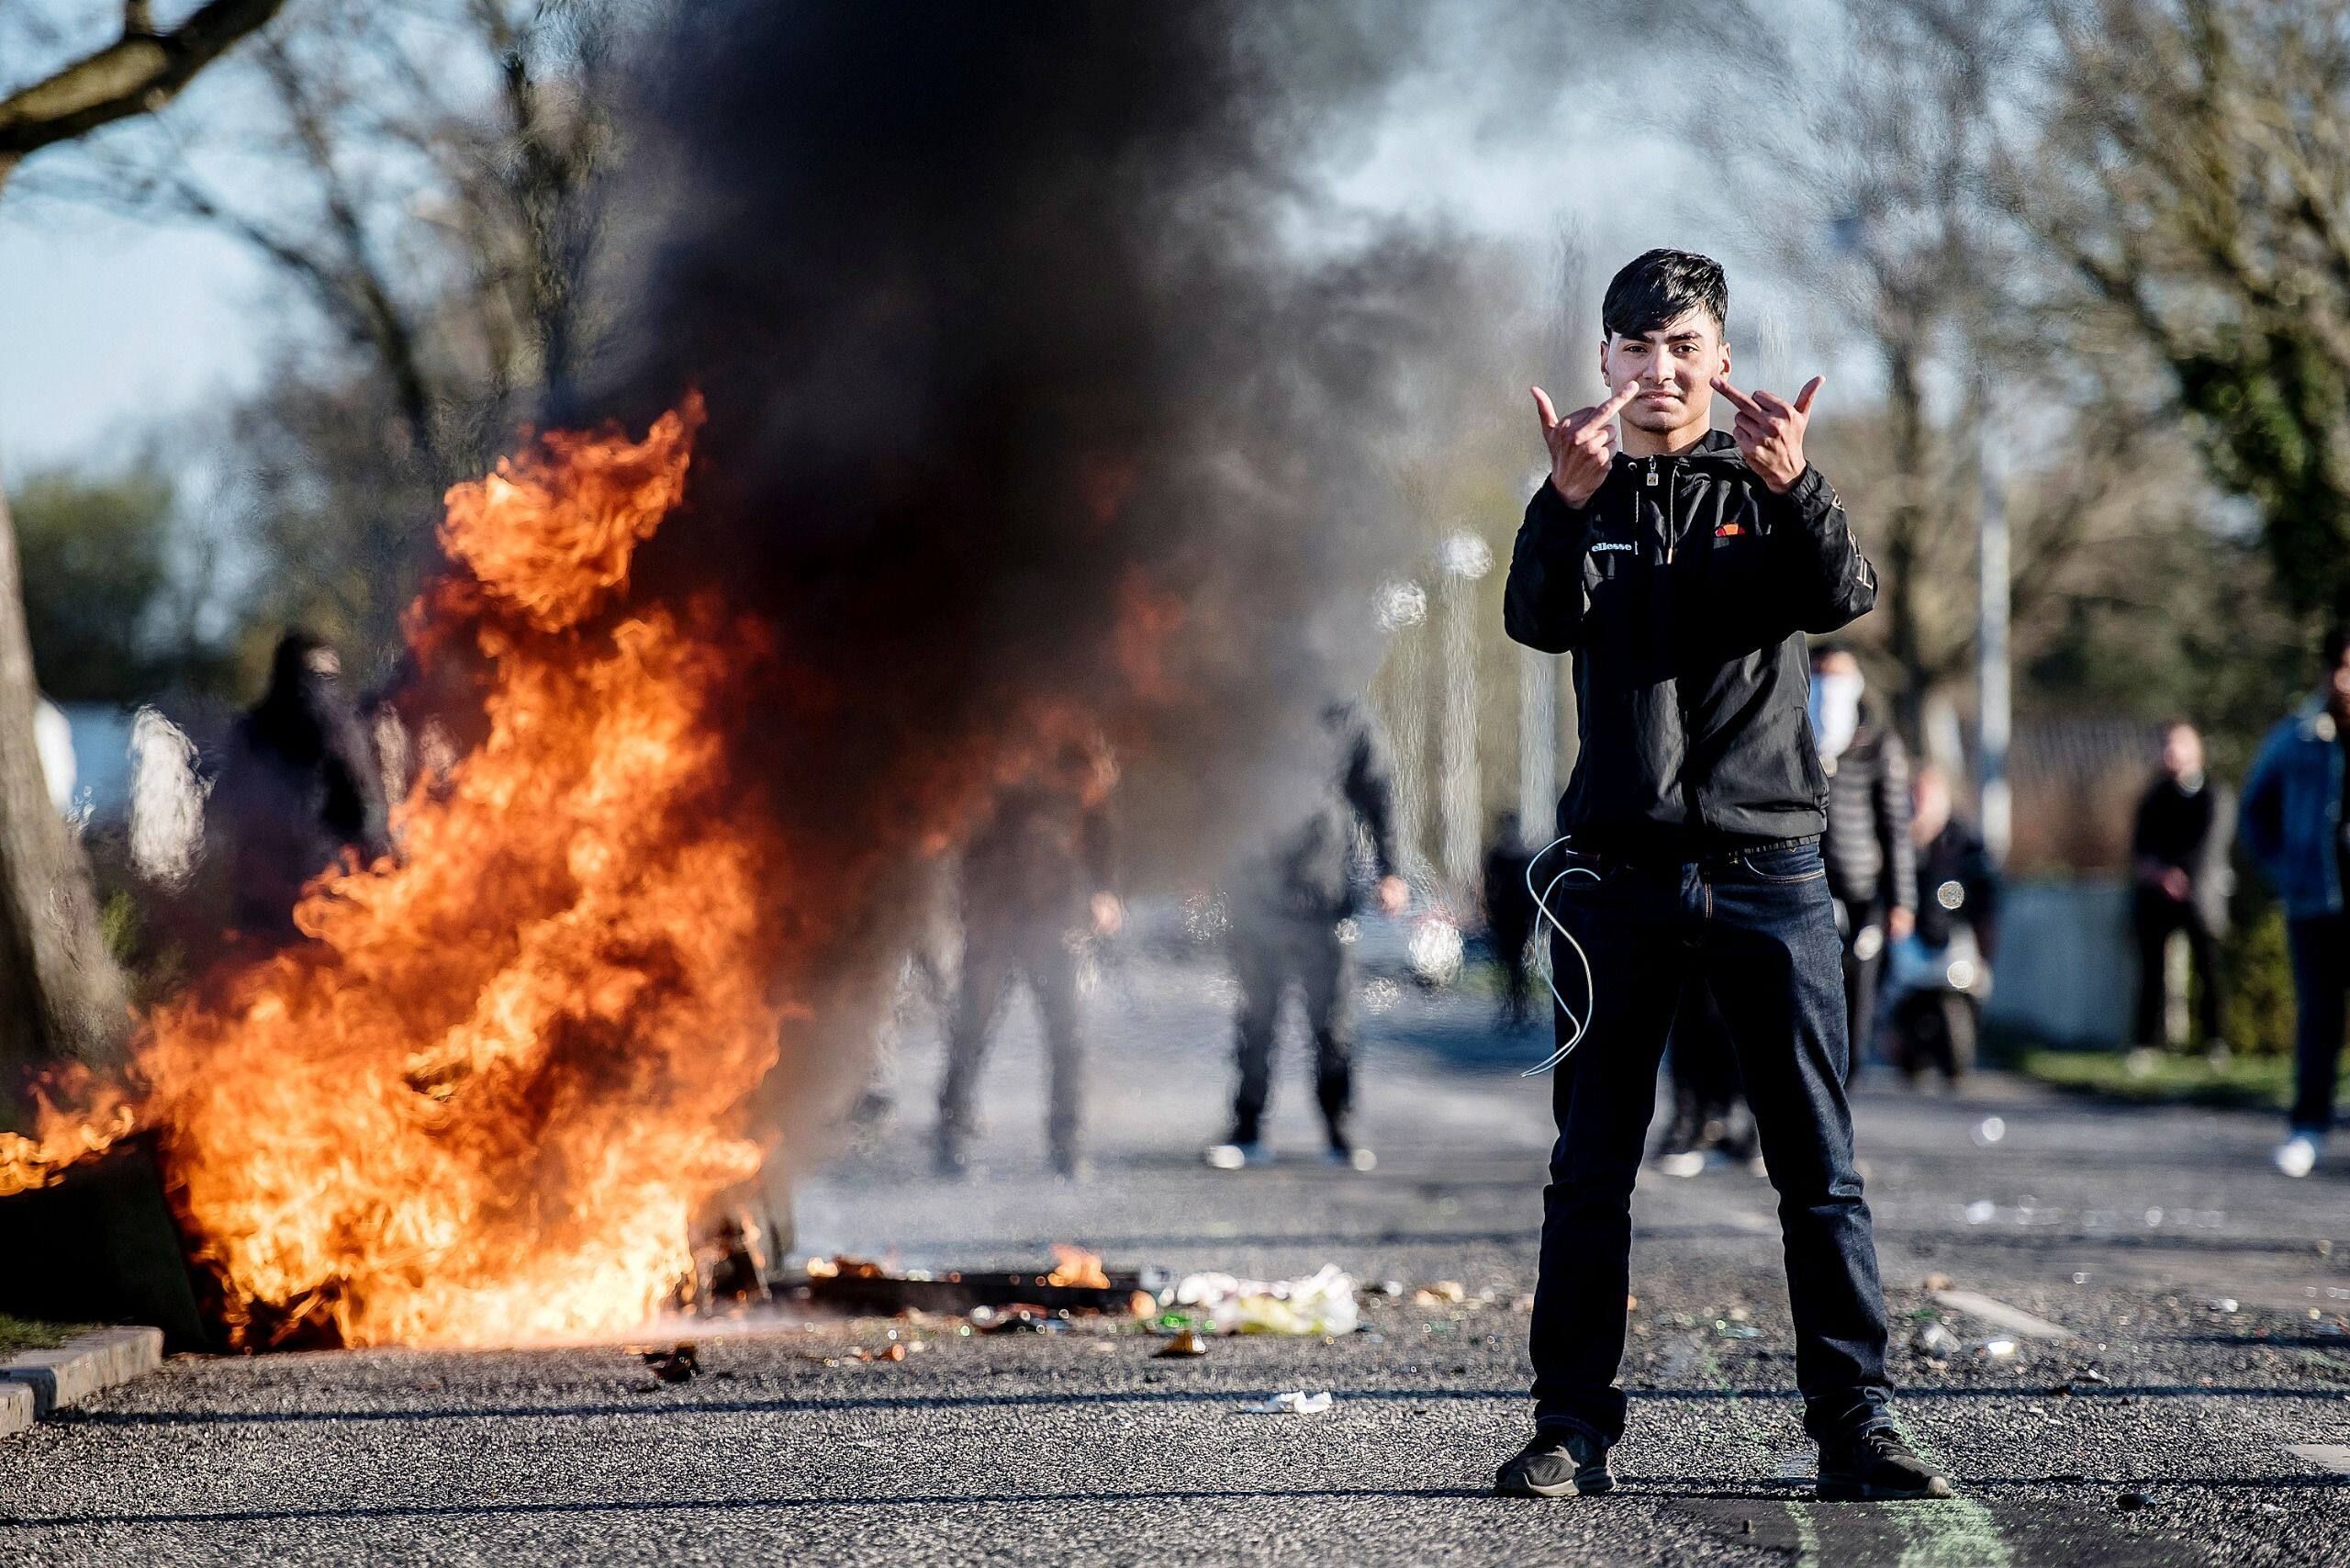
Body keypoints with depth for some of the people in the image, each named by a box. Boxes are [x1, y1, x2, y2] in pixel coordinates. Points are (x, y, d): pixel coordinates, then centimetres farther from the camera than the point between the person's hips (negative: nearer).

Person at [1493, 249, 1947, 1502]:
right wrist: (1568, 504, -30)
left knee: (1820, 1165, -1)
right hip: (1619, 871, 0)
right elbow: (1539, 622, -11)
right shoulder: (1584, 498, 9)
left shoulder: (1768, 486, 8)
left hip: (1767, 869, 0)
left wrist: (1795, 486, -32)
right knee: (1591, 1168, 2)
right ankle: (1572, 1426, 7)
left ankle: (1855, 1424, 1)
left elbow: (1841, 597, -12)